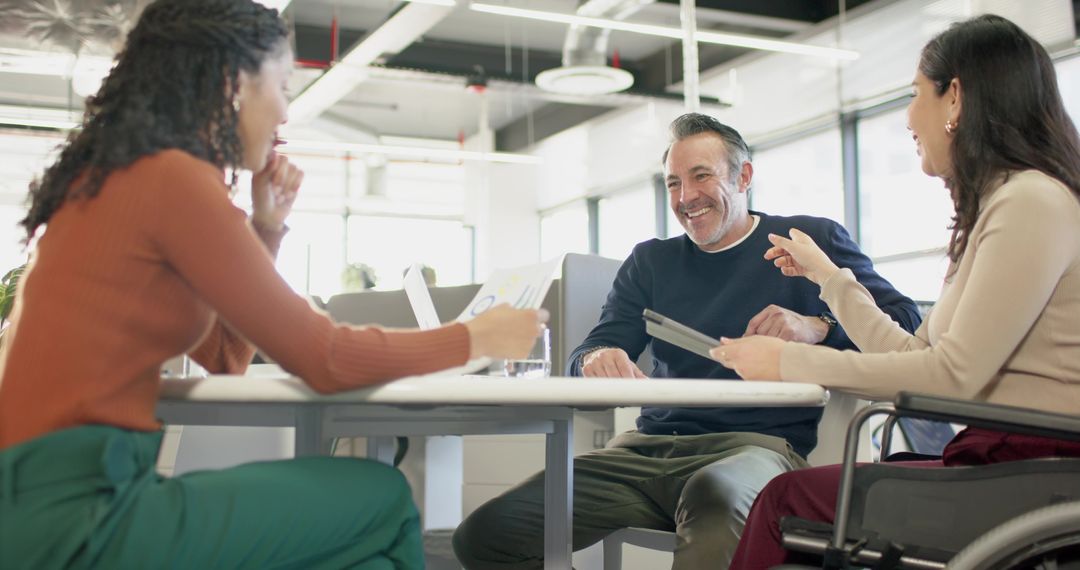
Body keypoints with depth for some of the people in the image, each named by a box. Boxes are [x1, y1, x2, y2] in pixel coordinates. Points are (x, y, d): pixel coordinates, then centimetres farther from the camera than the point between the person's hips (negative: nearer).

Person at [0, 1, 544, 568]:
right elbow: (323, 358, -13)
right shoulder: (174, 176, -13)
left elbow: (222, 358, 22)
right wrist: (478, 337, -1)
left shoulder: (115, 175, 16)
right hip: (68, 511, -9)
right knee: (379, 500, -6)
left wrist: (265, 228, 12)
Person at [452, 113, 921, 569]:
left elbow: (907, 325, 3)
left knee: (714, 491, -43)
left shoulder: (813, 241, 12)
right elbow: (589, 354, 13)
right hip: (650, 448, 4)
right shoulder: (650, 262, 22)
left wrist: (818, 327, -16)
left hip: (757, 443, -4)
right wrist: (597, 360, -13)